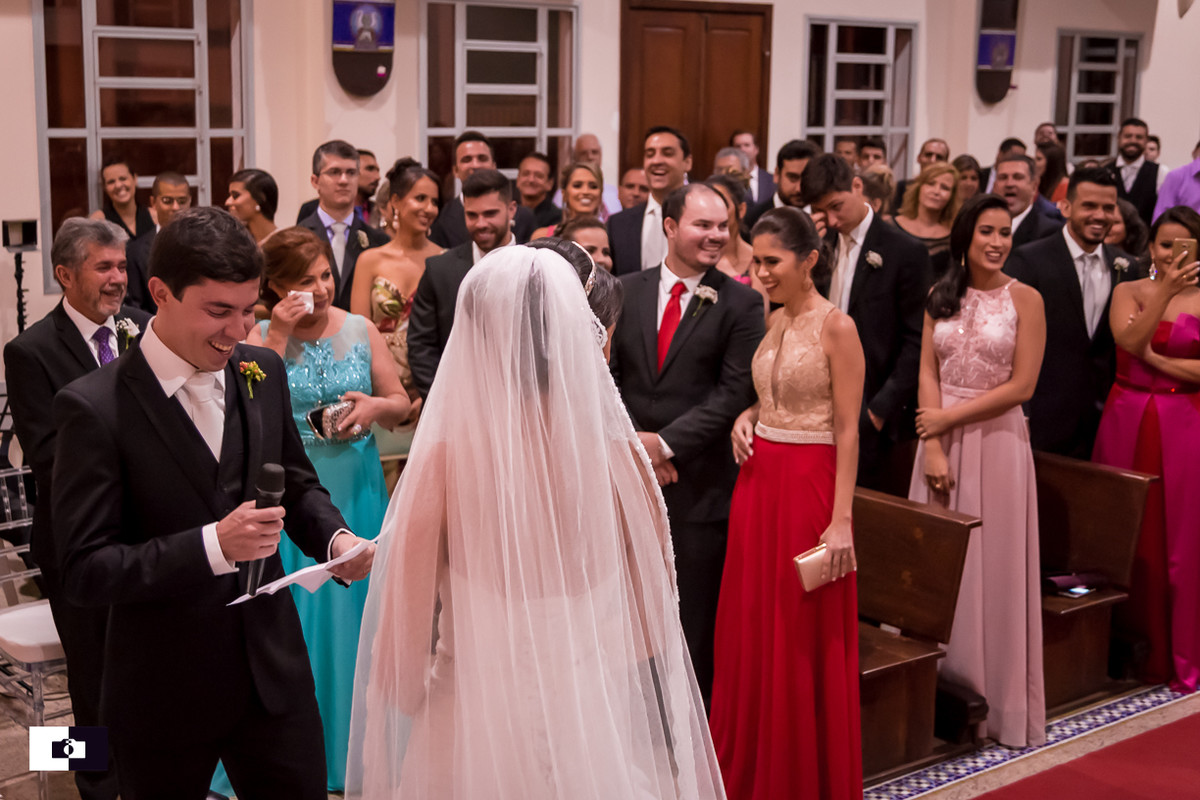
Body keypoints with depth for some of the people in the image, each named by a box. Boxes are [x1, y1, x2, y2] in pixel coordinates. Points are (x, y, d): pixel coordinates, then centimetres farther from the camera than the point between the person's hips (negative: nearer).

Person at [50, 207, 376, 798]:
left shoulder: (263, 372, 0)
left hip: (274, 671, 4)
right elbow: (84, 571, -17)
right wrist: (213, 545, -29)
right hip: (163, 694, -4)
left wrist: (334, 539, -8)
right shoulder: (94, 408, -16)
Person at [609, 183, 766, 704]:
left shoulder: (740, 303, -2)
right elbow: (606, 374, 6)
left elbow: (734, 392, -8)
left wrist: (667, 442, -13)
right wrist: (633, 439, -7)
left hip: (699, 481, -3)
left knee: (694, 618, 4)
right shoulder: (627, 290, 7)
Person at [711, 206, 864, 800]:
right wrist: (745, 417, 1)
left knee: (803, 641, 3)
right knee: (750, 630, 11)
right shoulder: (772, 322, 11)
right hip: (757, 481, 7)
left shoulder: (836, 327, -10)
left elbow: (847, 431, -13)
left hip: (808, 485, -7)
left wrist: (841, 520, -17)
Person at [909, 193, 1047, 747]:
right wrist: (934, 447, -8)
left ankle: (997, 699, 16)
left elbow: (1021, 385, -8)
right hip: (942, 438, 3)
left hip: (997, 438, -3)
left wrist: (950, 417, -10)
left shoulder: (1025, 299, -3)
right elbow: (928, 373, 2)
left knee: (994, 563, 2)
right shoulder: (941, 297, 7)